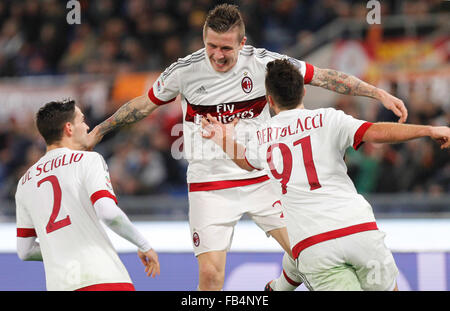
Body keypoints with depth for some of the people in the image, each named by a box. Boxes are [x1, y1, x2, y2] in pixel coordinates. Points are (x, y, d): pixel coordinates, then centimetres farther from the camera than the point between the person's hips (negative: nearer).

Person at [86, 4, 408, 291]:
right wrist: (99, 130, 16)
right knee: (210, 274, -10)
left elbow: (324, 77, -3)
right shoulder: (185, 70, -7)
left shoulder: (263, 63, -8)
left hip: (262, 178, 1)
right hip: (209, 185, -1)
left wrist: (380, 94, -6)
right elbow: (146, 103, 10)